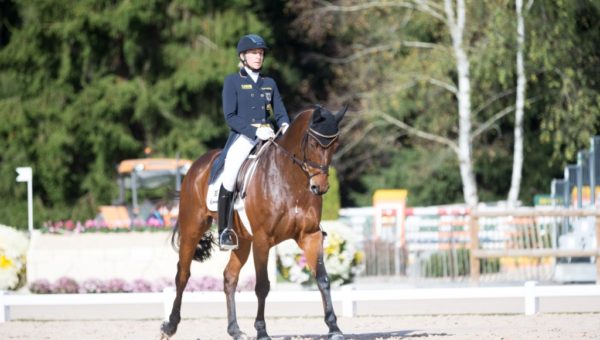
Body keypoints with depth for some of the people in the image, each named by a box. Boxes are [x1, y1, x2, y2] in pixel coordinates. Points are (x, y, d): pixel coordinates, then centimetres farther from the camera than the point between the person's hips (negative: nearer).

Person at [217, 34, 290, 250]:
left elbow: (280, 113, 15)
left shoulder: (269, 84, 17)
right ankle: (224, 231, -18)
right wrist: (255, 131, -17)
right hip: (242, 136, -4)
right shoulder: (232, 82, 4)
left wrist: (285, 126, -9)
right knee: (230, 173, -25)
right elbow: (230, 116, -4)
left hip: (268, 137, 4)